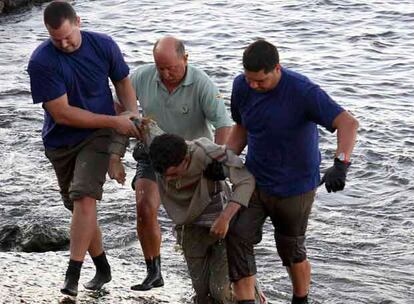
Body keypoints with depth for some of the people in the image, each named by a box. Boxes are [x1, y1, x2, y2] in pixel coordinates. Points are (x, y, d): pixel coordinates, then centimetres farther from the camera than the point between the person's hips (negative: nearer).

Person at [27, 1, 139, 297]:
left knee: (84, 197, -20)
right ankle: (103, 268, 28)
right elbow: (62, 113, -20)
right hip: (60, 141, 1)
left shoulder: (103, 45, -9)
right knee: (79, 206, 10)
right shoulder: (41, 62, -19)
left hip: (97, 136, -1)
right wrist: (113, 121, -19)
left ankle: (72, 274, -21)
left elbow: (122, 81, 11)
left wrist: (133, 113, -8)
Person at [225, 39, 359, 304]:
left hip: (294, 186, -4)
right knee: (237, 237, -13)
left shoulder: (302, 91, -26)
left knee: (291, 250, 11)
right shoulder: (242, 87, -8)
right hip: (254, 179, 4)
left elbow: (348, 123, -34)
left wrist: (340, 164, -50)